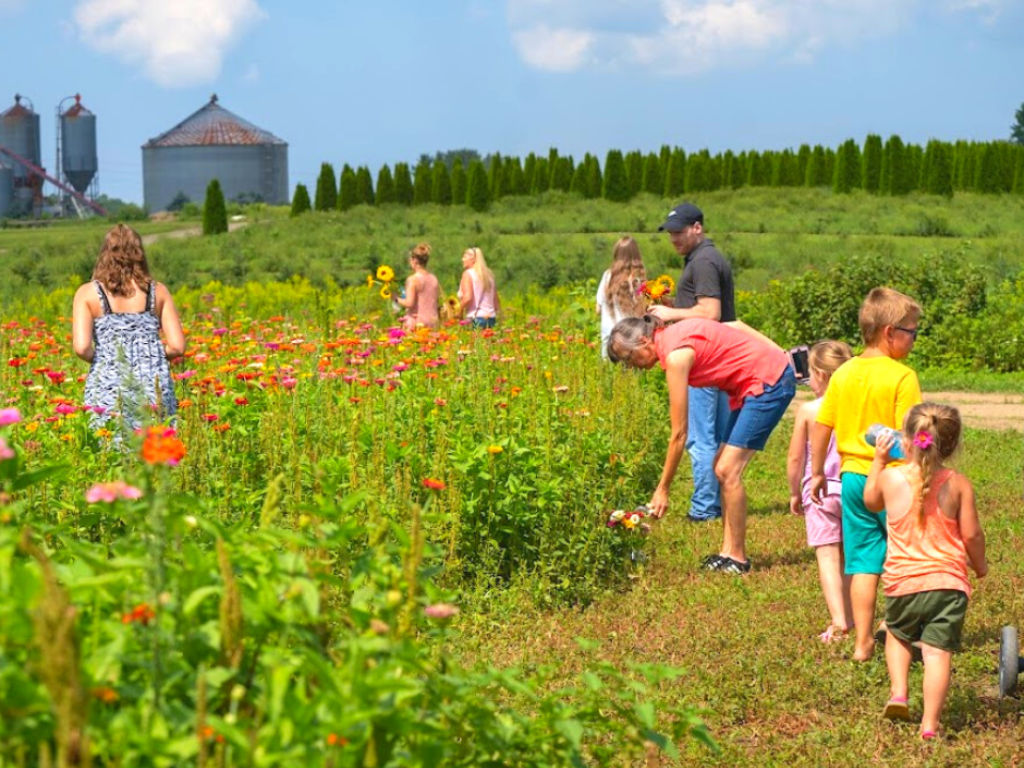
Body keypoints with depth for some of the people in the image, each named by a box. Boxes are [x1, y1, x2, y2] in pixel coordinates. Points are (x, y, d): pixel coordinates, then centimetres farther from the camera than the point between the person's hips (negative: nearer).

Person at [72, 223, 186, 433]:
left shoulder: (88, 293, 2)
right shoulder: (158, 291, 7)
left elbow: (82, 347, -8)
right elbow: (177, 347, 3)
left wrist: (100, 360, 12)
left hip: (108, 386, -1)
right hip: (155, 386, 2)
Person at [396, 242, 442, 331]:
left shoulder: (413, 279, -8)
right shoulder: (434, 279, 10)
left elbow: (409, 303, -14)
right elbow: (438, 305, 13)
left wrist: (397, 298, 1)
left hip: (416, 322, -6)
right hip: (433, 322, 6)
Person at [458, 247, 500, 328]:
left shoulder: (468, 274, -3)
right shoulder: (489, 274, 17)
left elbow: (468, 297, -16)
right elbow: (496, 300, 18)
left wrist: (459, 311, -3)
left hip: (476, 319, -7)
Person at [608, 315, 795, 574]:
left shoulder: (676, 356, -22)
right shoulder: (673, 335, 4)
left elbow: (679, 434, -19)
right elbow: (735, 327, 13)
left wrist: (662, 490, -13)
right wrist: (779, 356, 14)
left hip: (769, 381, -10)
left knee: (728, 471, -13)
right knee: (722, 469, 8)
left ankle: (737, 557, -6)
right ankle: (729, 552, 10)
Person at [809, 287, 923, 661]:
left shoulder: (843, 374, 5)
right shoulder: (902, 376, -14)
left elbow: (820, 426, 8)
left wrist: (817, 473, 19)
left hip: (853, 477, 5)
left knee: (863, 561, 9)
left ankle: (863, 642, 9)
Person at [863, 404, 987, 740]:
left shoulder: (890, 478, -3)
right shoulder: (958, 484, -4)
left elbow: (870, 501, 21)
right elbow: (972, 535, 0)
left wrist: (878, 460, 31)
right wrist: (979, 564, 20)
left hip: (902, 583, 1)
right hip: (948, 582, -1)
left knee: (898, 636, 27)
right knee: (938, 650, -3)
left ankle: (898, 692, 12)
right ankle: (930, 723, -7)